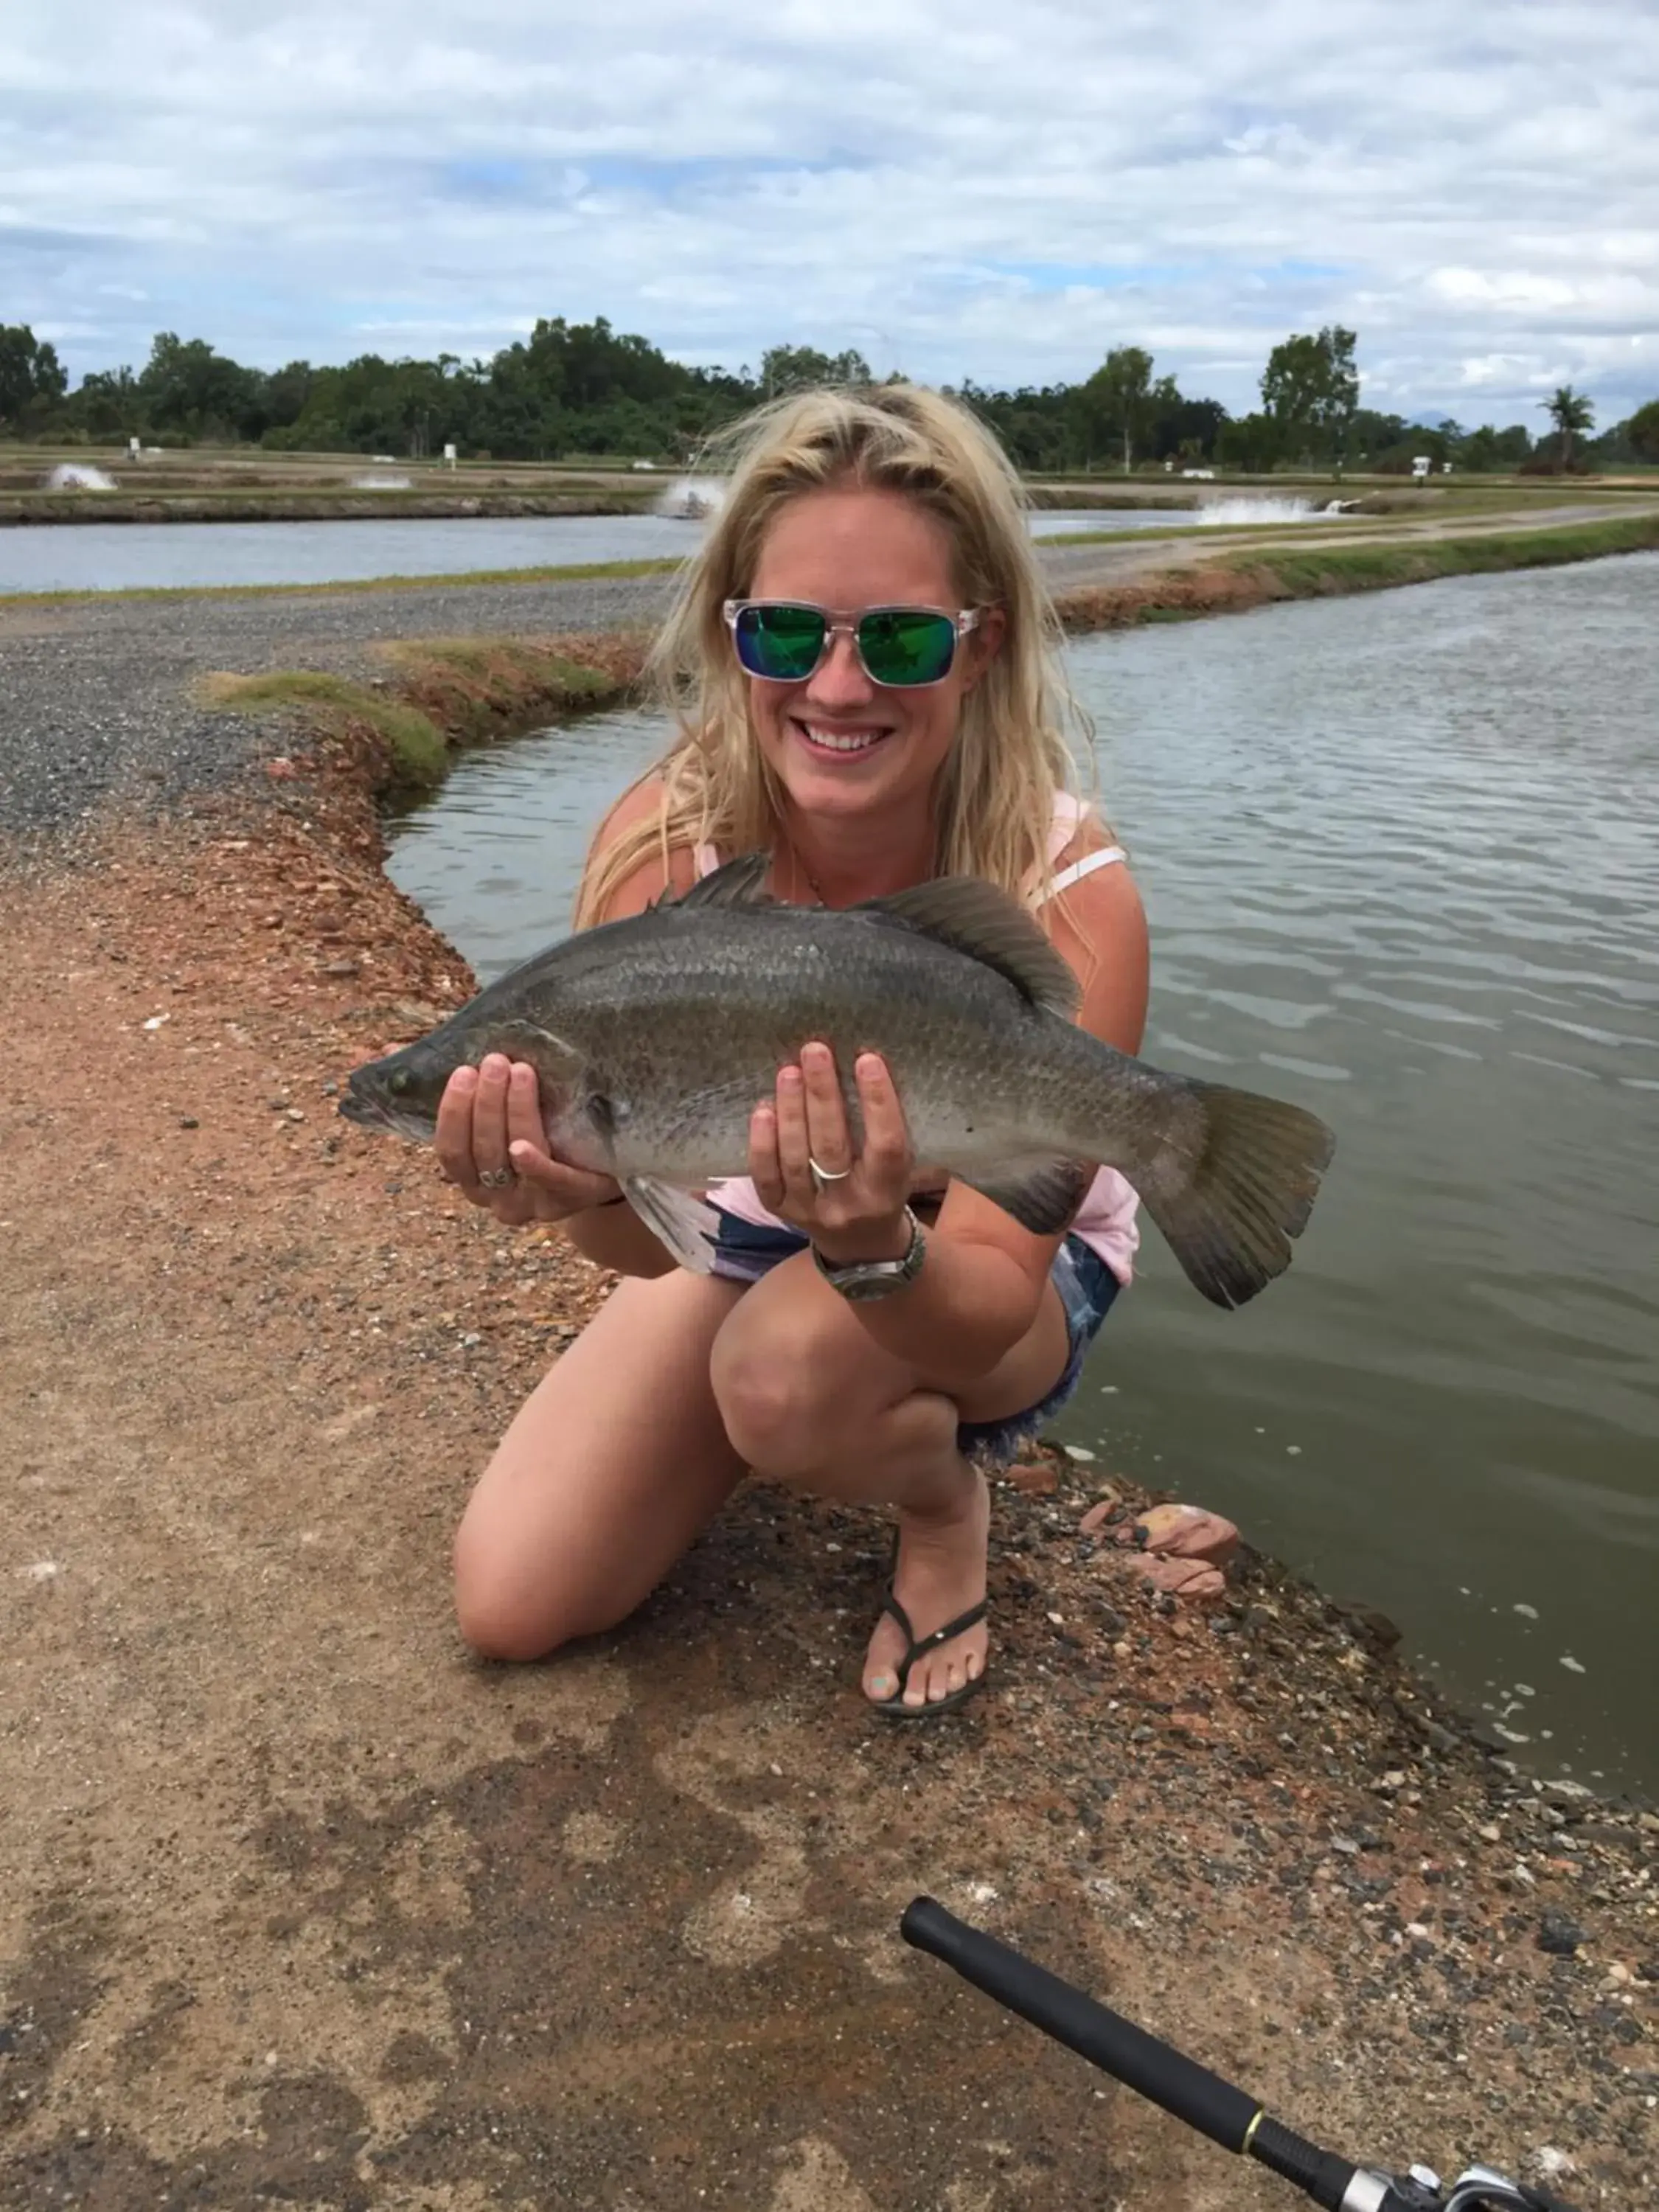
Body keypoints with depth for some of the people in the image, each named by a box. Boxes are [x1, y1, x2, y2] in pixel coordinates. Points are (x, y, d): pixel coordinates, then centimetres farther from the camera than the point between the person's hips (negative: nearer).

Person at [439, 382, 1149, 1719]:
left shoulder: (1069, 897, -32)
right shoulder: (664, 837, -25)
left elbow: (993, 1303, -31)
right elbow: (652, 1237, -27)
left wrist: (882, 1247, -53)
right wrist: (585, 1186, -50)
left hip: (1005, 1275, -3)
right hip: (753, 1234, 3)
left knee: (789, 1366, -37)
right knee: (512, 1608, -2)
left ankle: (947, 1498, 0)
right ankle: (765, 1441, 24)